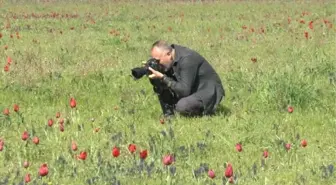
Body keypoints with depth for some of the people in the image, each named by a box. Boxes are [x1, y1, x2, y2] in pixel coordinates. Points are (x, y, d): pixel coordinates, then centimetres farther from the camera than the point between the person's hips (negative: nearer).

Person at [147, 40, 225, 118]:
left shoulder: (187, 59, -28)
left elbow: (184, 91, -31)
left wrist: (163, 78, -31)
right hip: (191, 90, 8)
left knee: (182, 106, -33)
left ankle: (205, 111, -5)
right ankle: (169, 116, 4)